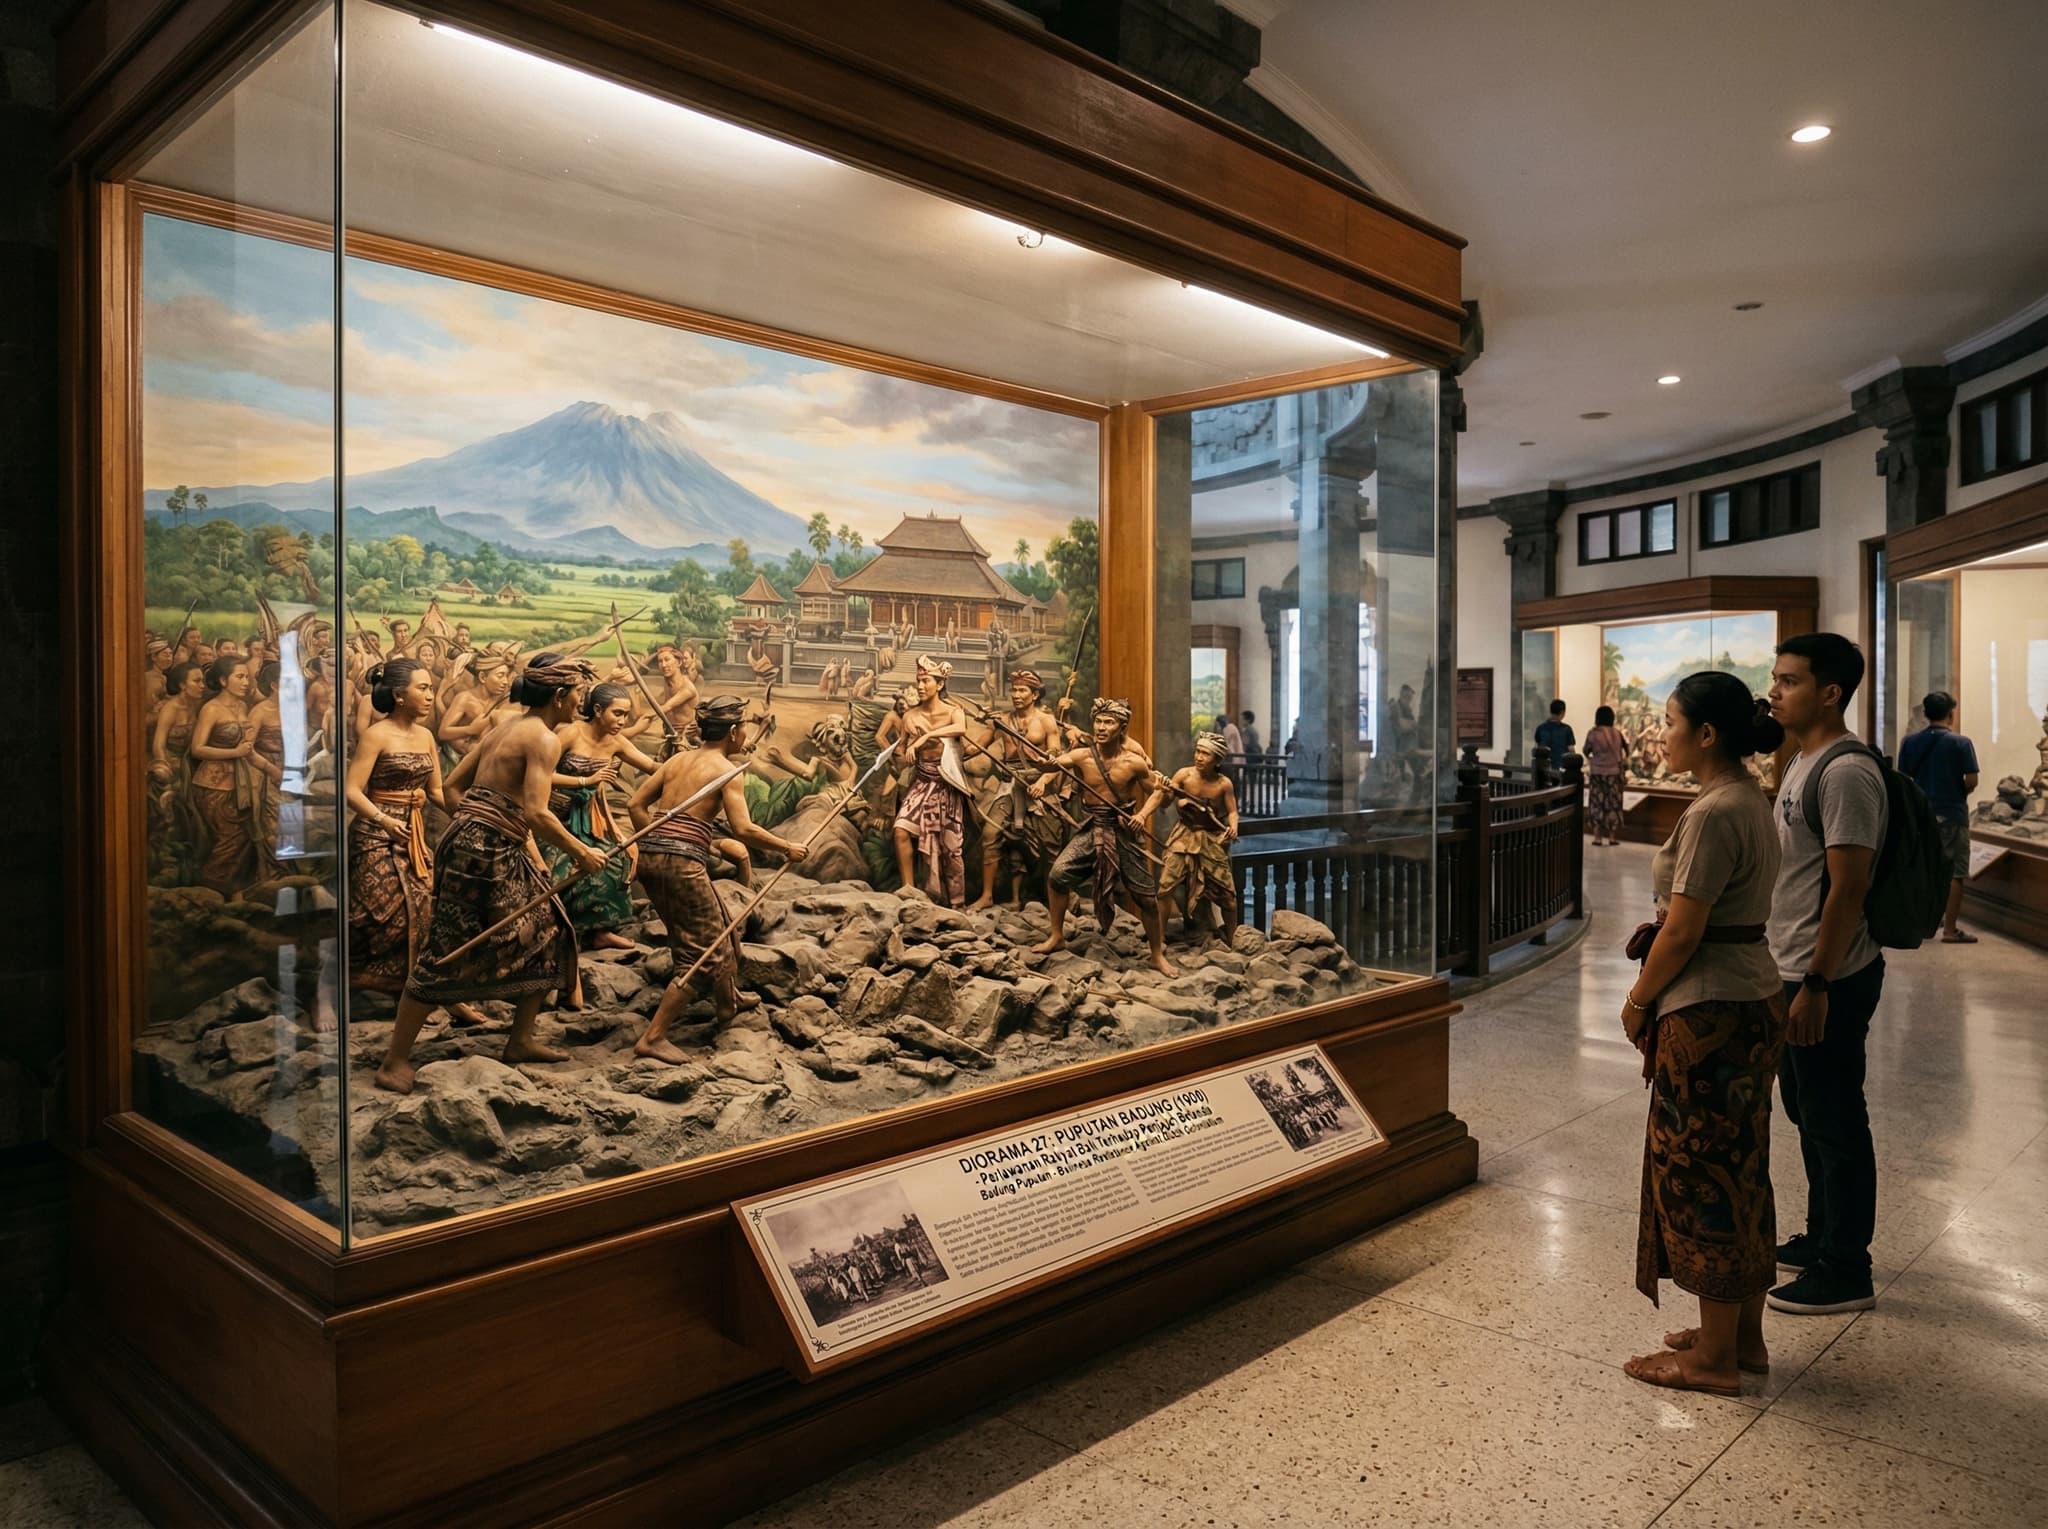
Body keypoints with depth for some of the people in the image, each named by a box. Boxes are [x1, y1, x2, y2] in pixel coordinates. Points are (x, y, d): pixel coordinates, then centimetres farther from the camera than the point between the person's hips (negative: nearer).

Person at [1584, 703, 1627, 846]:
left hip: (1597, 772, -2)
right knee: (1613, 804, 7)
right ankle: (1612, 837, 9)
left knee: (1597, 803, 4)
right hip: (1614, 772, 2)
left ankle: (1598, 836, 2)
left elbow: (1586, 752, 1)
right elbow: (1626, 749, 14)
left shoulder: (1593, 733, -8)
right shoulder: (1617, 733, -1)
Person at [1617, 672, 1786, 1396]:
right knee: (1741, 1173, 18)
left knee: (1704, 1178, 2)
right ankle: (1744, 1337, 31)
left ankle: (1714, 1358, 15)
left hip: (1710, 1015, -10)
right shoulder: (1751, 799, 10)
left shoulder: (1713, 814, -21)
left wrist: (1637, 1001, -8)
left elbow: (1682, 934, -20)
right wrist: (1660, 926, 7)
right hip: (1755, 1002, 10)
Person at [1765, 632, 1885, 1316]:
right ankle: (1822, 1238, 36)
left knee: (1835, 1122, 2)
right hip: (1793, 969, 10)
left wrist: (1816, 986, -22)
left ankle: (1845, 1271, 16)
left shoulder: (1846, 773, -20)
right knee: (1807, 1111, 20)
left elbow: (1848, 890, -23)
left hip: (1829, 979, -10)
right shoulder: (1805, 761, 11)